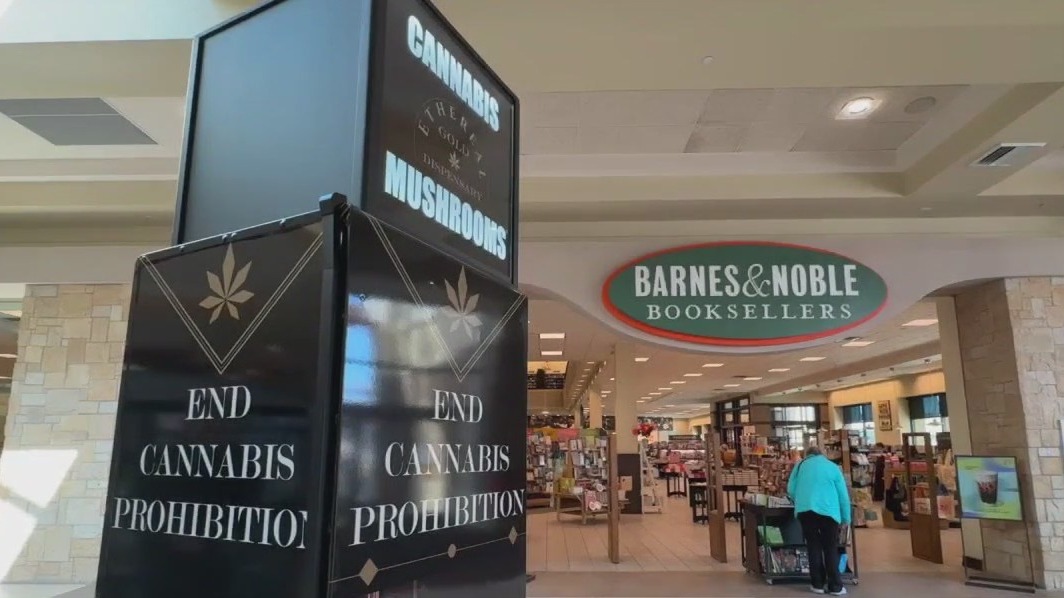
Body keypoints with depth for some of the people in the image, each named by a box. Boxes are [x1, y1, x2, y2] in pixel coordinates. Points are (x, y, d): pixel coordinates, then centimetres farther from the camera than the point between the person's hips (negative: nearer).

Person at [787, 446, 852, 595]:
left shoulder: (801, 464, 16)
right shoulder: (832, 466, 15)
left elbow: (791, 489, 13)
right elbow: (843, 494, 12)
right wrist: (846, 518, 18)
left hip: (805, 509, 1)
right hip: (828, 510, 0)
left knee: (813, 547, 9)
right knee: (831, 548, 9)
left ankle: (818, 584, 12)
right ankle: (835, 587, 9)